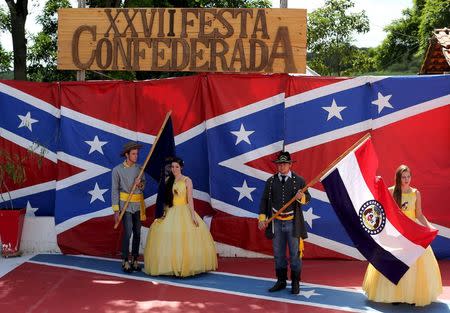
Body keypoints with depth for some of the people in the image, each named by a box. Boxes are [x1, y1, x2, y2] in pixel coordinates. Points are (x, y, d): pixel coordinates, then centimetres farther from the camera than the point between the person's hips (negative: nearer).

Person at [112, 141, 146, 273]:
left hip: (138, 204, 4)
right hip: (125, 204, -4)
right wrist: (116, 210, -9)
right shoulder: (117, 170, -7)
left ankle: (134, 260, 16)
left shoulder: (139, 168, 4)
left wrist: (140, 184, -12)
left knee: (137, 232, 6)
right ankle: (125, 261, -2)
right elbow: (115, 190, -6)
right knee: (128, 232, -12)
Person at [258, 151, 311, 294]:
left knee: (295, 254, 6)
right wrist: (262, 218, -4)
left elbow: (307, 198, -5)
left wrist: (302, 197, -28)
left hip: (293, 223, -3)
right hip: (277, 222, 3)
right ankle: (281, 281, 23)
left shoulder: (298, 180, -4)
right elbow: (264, 200, 4)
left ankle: (295, 283, 16)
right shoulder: (271, 181, 2)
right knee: (278, 254, 11)